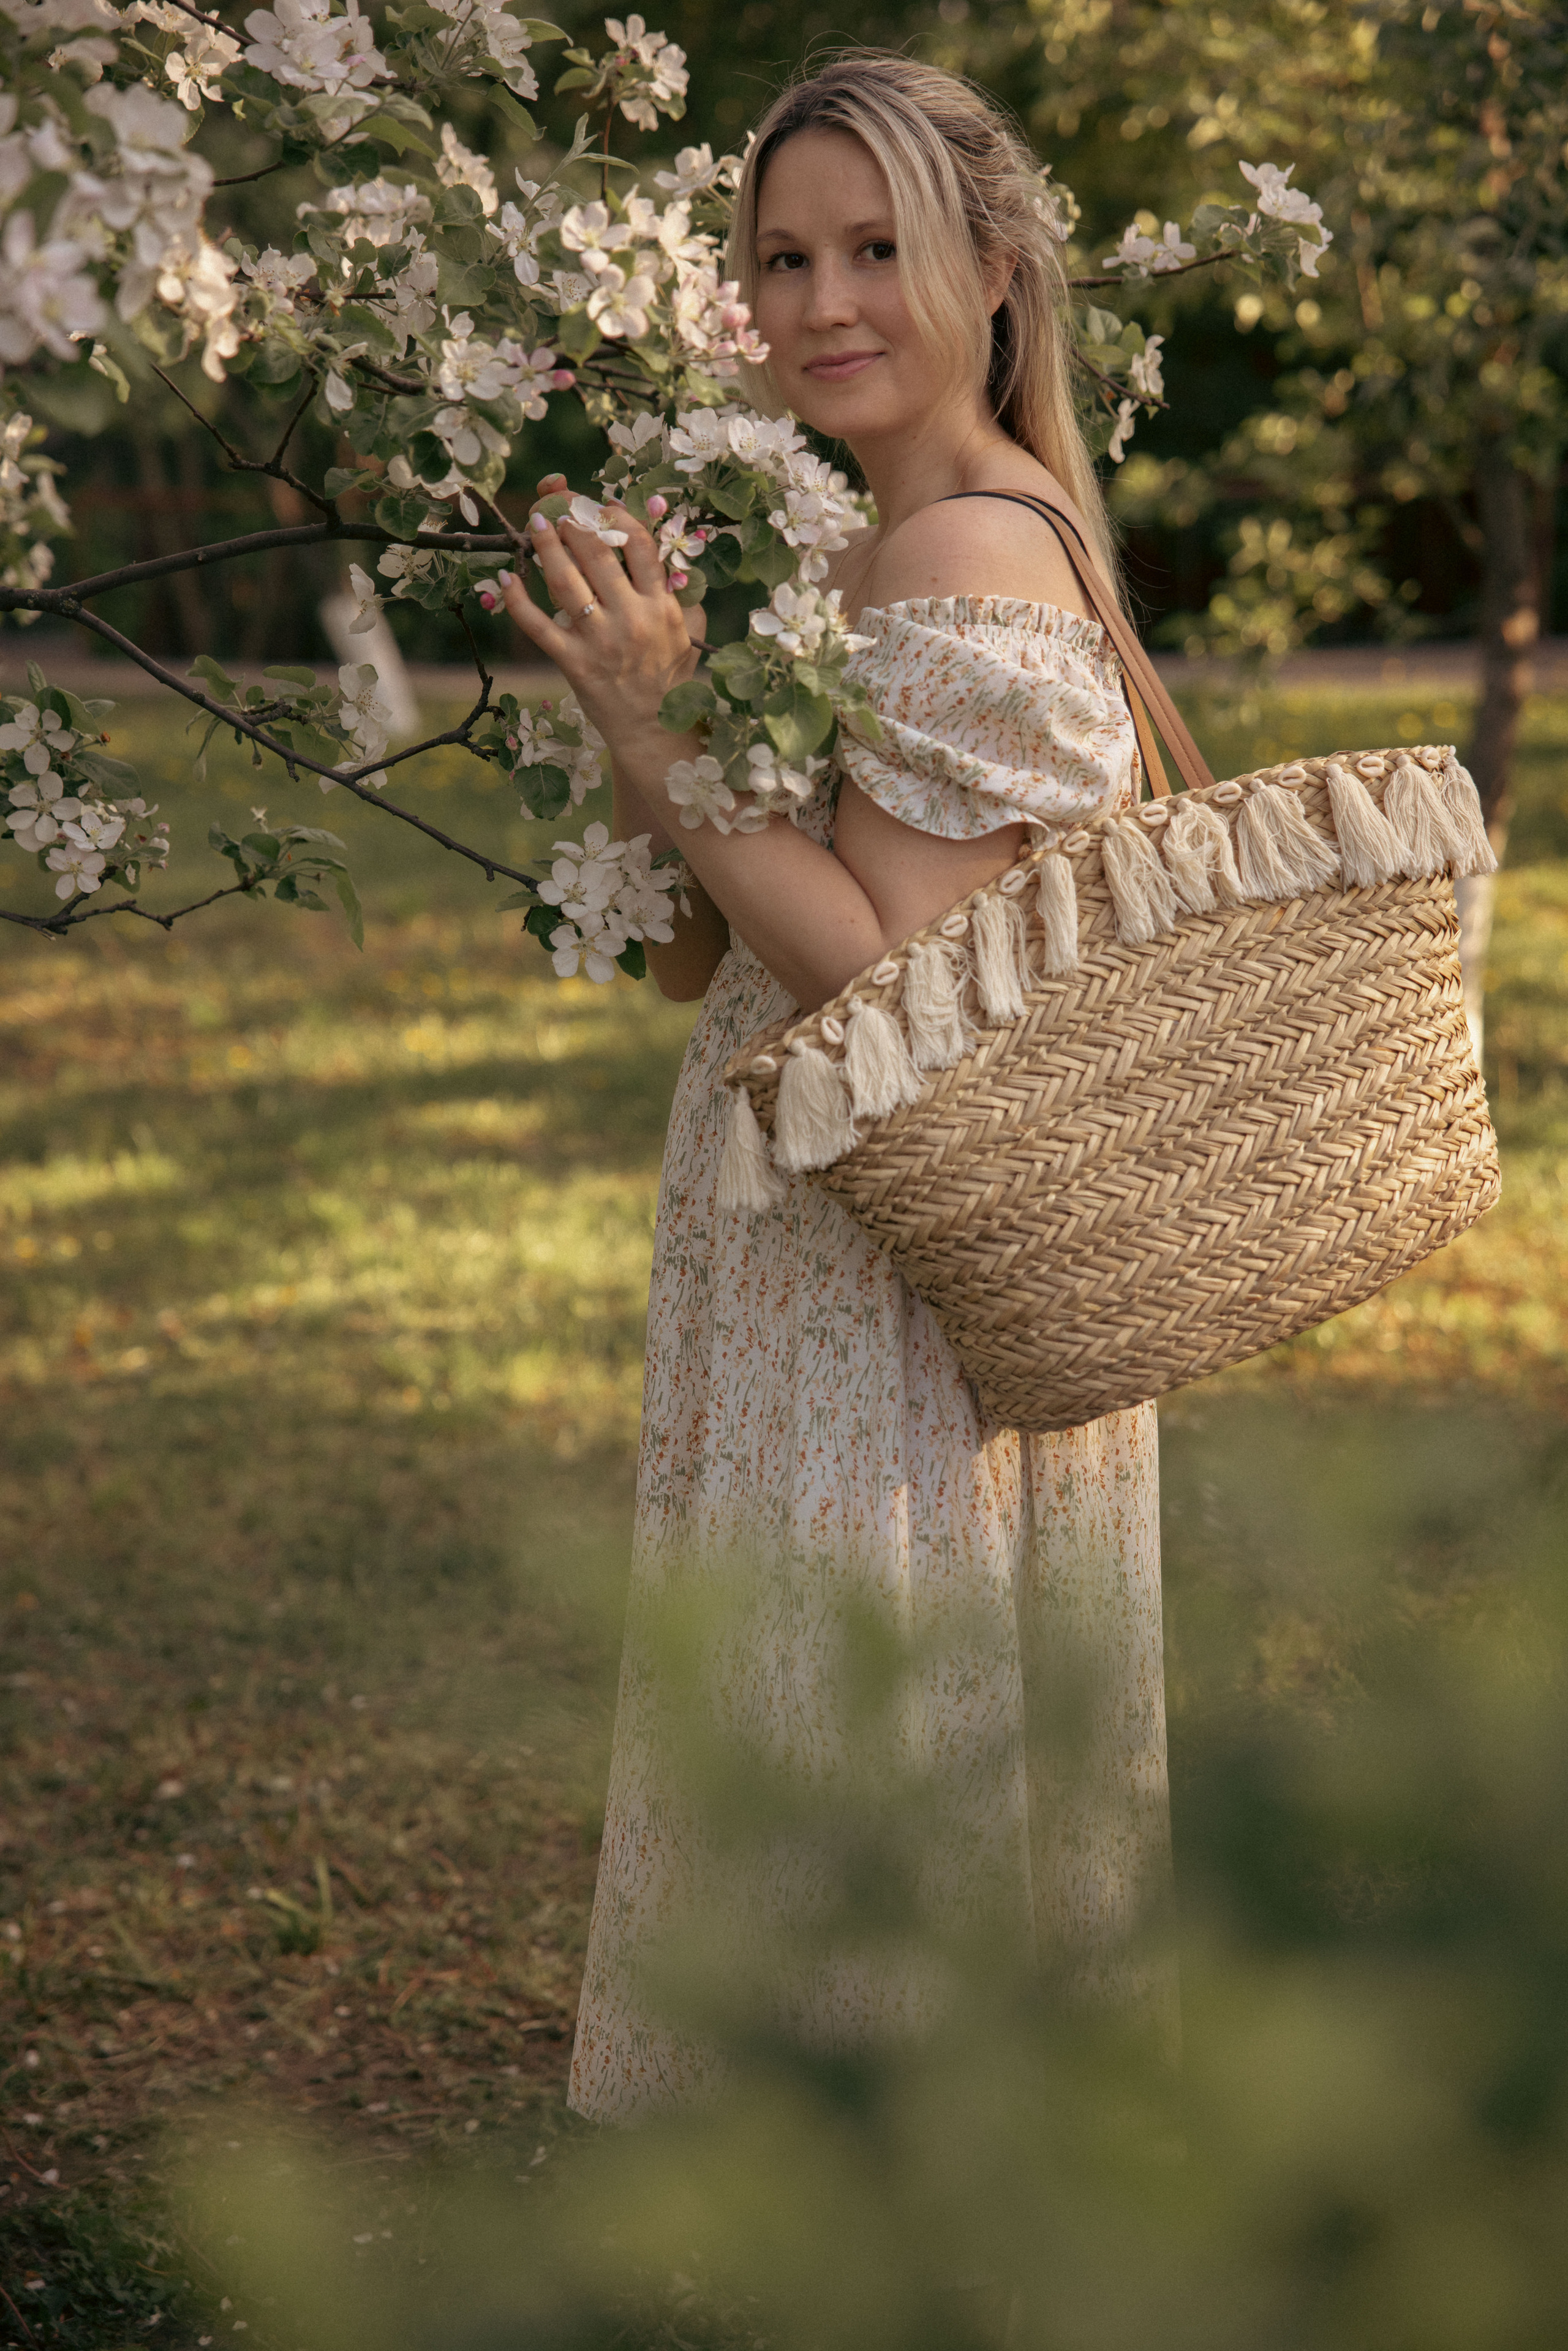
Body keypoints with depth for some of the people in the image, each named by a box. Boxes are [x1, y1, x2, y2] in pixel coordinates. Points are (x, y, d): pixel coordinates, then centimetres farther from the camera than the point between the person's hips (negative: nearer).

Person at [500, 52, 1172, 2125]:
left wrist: (665, 740, -21)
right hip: (853, 1278, 10)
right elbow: (691, 957, 12)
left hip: (902, 1324, -10)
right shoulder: (885, 555, 13)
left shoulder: (962, 573, -18)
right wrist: (642, 702, -1)